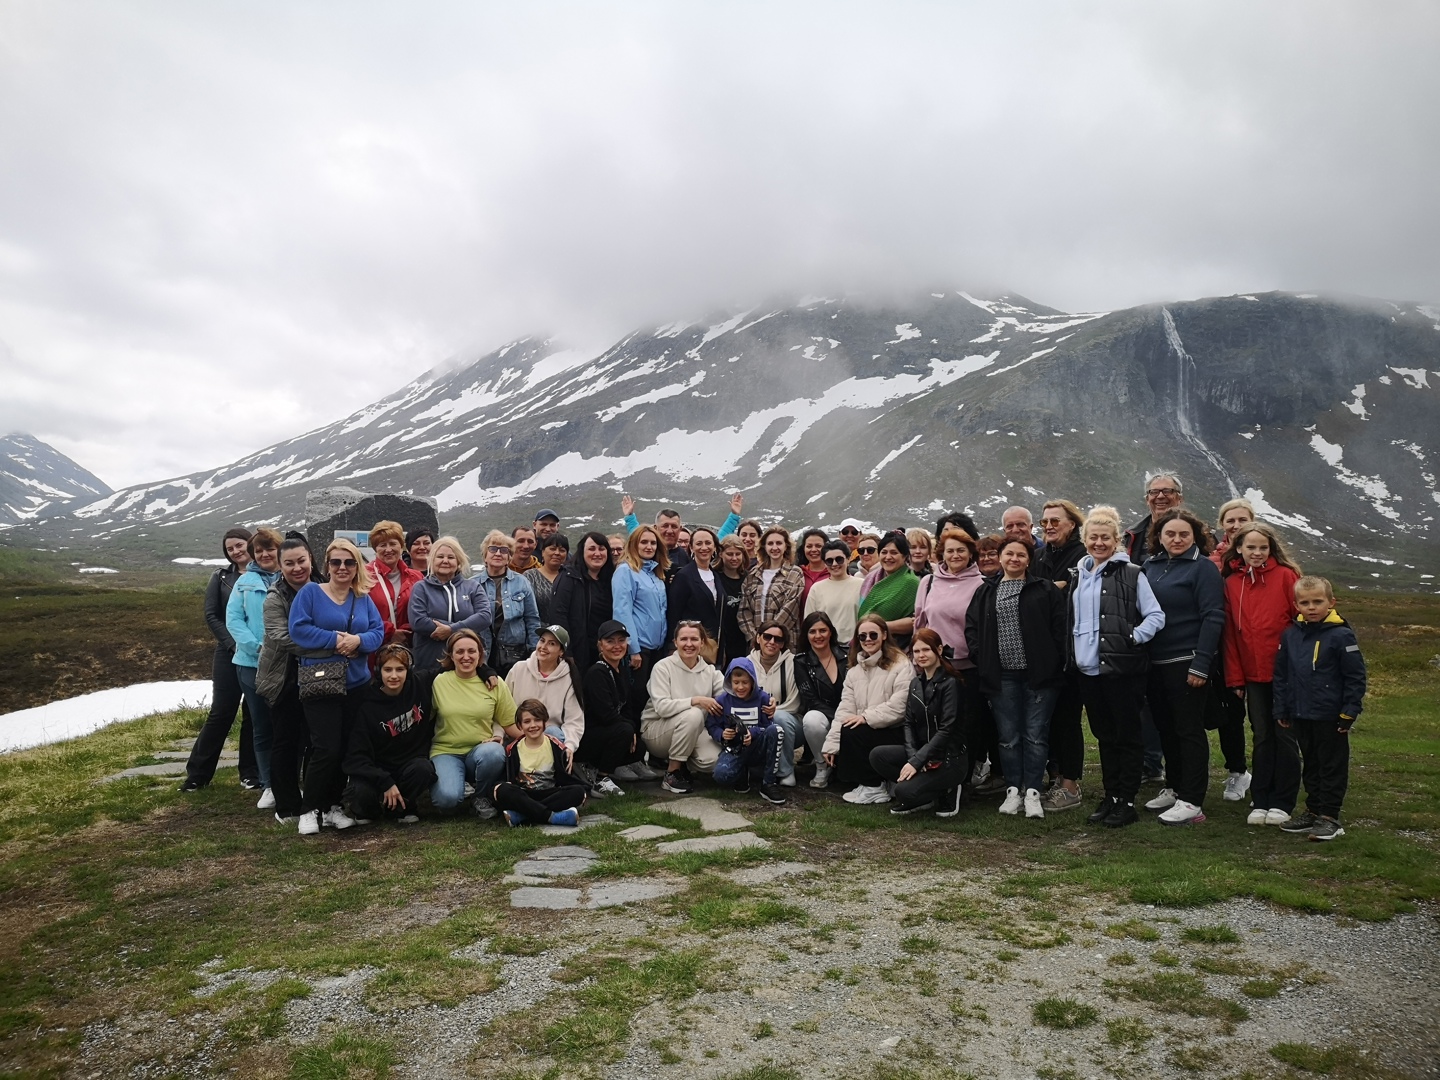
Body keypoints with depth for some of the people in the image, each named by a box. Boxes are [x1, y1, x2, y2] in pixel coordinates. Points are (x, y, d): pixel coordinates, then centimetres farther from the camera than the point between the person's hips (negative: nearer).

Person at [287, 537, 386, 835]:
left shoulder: (364, 598, 10)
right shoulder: (310, 592, -2)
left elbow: (378, 632, 2)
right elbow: (298, 629, -12)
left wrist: (358, 640, -18)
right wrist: (335, 639, -18)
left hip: (356, 684, 5)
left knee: (346, 749, 8)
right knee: (327, 748, -10)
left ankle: (331, 806, 22)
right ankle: (308, 809, 7)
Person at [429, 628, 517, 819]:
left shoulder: (494, 684, 1)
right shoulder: (438, 682, 0)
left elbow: (510, 723, 8)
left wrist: (498, 736, -12)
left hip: (481, 750, 1)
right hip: (446, 751, -1)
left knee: (494, 752, -36)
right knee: (447, 799, -31)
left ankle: (483, 798, -5)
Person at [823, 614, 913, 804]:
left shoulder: (900, 665, -9)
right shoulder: (854, 671, 12)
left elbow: (899, 706, -20)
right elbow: (845, 709, 2)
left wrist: (866, 717, -21)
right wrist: (831, 744, -8)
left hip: (894, 733, -7)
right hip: (865, 734, 7)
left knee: (851, 732, -26)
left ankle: (873, 788, -9)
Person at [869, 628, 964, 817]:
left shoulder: (950, 683, -12)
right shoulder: (915, 683, 9)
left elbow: (946, 730, -17)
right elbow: (908, 724, 5)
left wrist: (916, 761, -21)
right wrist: (913, 755, -13)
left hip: (948, 758, -7)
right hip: (920, 752, 7)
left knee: (905, 790, -26)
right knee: (877, 755, -15)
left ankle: (945, 793, 3)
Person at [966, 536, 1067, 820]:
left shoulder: (1045, 590, 2)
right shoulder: (986, 592, 11)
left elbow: (1059, 628, -2)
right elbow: (971, 626, 10)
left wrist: (1055, 663, -9)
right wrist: (981, 658, -1)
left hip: (1039, 675, -2)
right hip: (1002, 676, 3)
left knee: (1035, 735, 1)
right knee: (1008, 737, 8)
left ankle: (1032, 792, 10)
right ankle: (1013, 790, 18)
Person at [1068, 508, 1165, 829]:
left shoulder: (1130, 574, -7)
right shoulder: (1077, 575, 12)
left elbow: (1156, 616, -9)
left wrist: (1134, 638, -21)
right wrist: (1071, 655, 12)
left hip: (1122, 669, -6)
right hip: (1088, 670, 6)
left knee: (1127, 735, 4)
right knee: (1104, 735, 15)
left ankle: (1126, 801, 13)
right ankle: (1110, 796, 25)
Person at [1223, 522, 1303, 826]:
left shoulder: (1286, 576, -5)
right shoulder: (1232, 583, 5)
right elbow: (1230, 633, 6)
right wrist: (1235, 678, 4)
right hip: (1253, 675, 3)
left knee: (1284, 736, 6)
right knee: (1262, 738, 10)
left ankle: (1282, 803, 15)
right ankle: (1260, 802, 16)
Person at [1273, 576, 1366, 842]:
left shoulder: (1341, 635, -12)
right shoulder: (1291, 634, 4)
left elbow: (1355, 677, -11)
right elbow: (1281, 674, 11)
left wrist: (1349, 712, -12)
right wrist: (1281, 709, 9)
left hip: (1331, 717, -6)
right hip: (1300, 715, 6)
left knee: (1332, 767, 5)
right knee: (1310, 765, 17)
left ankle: (1330, 817, 11)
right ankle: (1313, 811, 28)